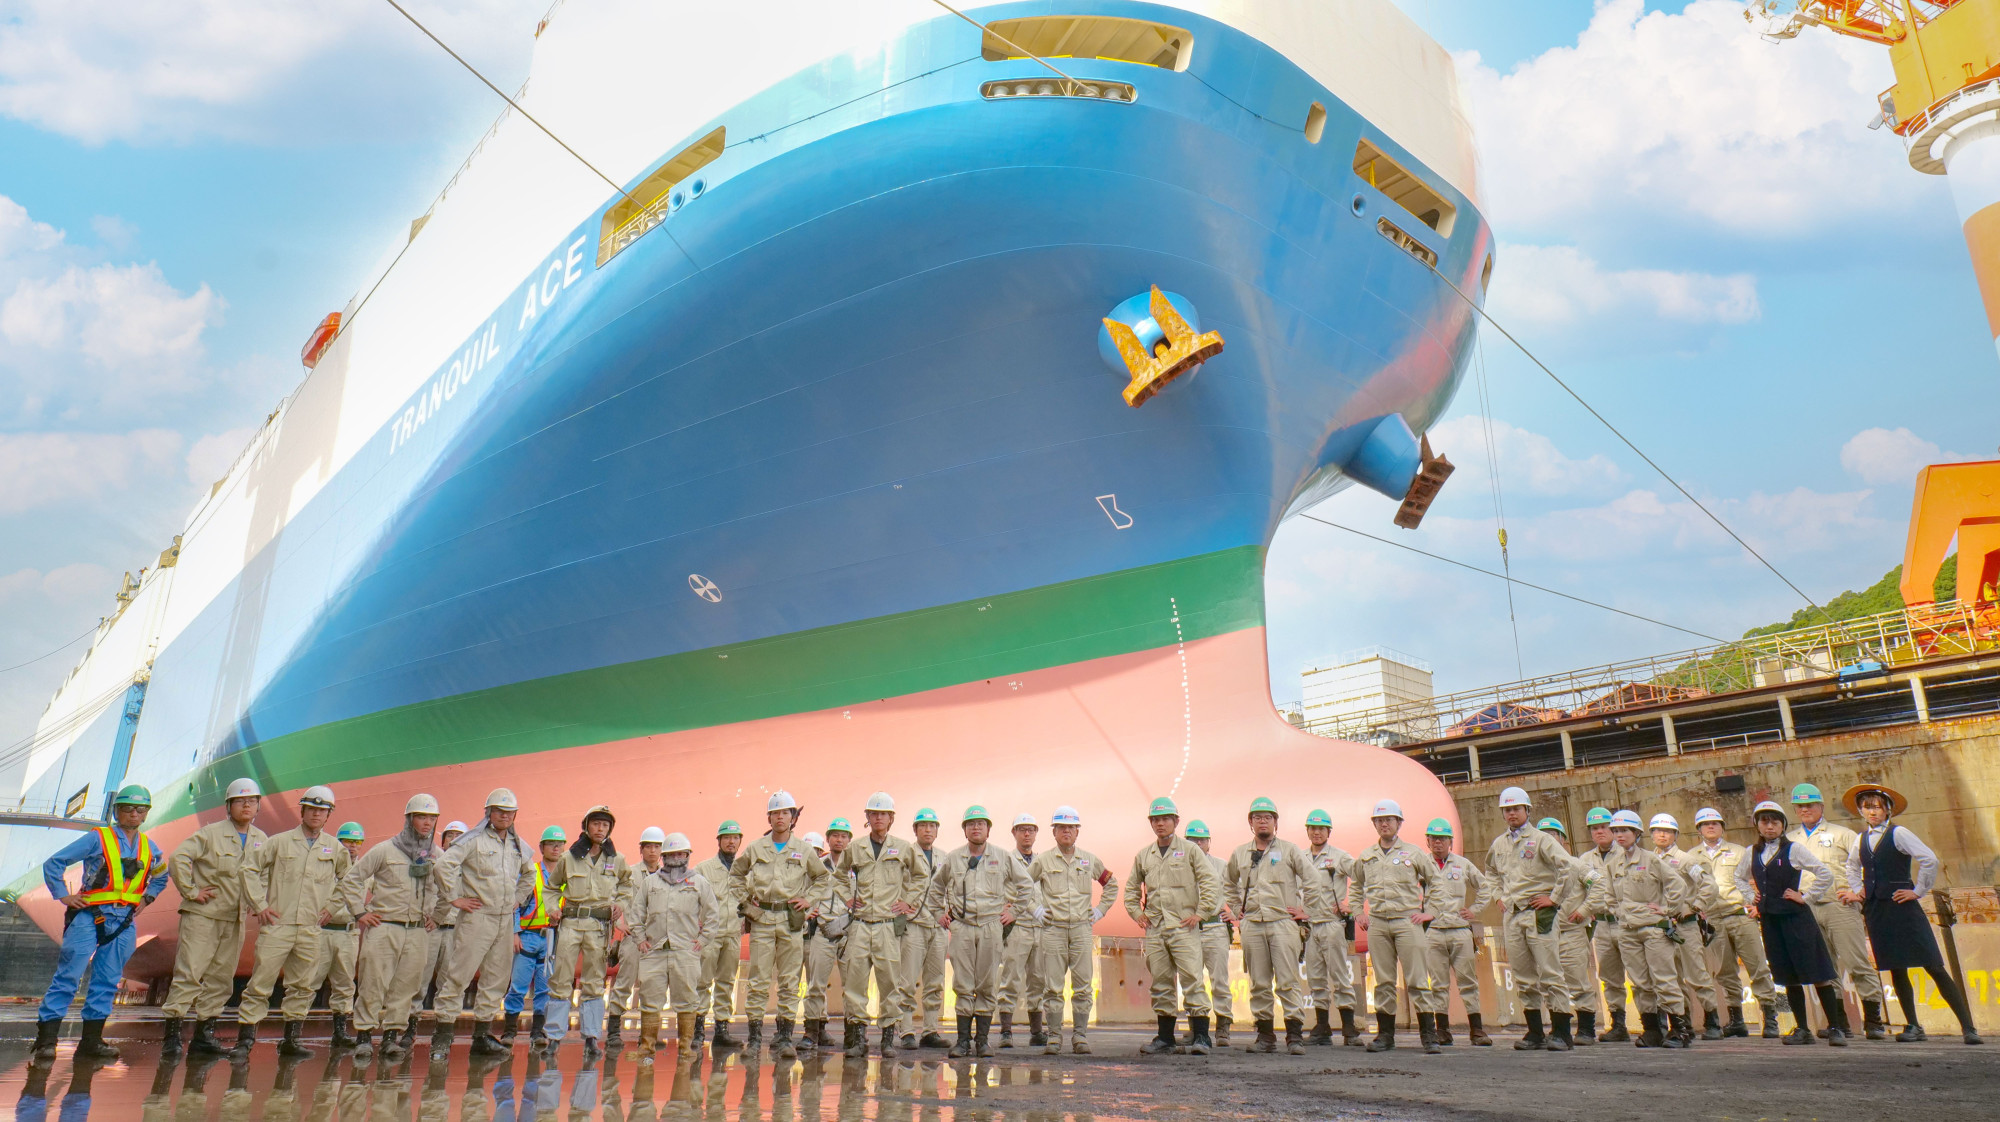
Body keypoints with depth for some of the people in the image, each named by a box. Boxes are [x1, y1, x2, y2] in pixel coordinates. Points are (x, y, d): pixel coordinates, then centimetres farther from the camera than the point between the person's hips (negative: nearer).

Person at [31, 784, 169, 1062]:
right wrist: (63, 895, -5)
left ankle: (91, 1041, 12)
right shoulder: (98, 838, -2)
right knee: (68, 976, -8)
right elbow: (53, 863, -1)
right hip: (90, 916, -5)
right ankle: (46, 1039, -1)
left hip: (124, 923, 5)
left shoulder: (149, 848, 13)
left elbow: (161, 877, 31)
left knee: (107, 982, 6)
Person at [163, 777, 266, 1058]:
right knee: (189, 974, -8)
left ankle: (204, 1033, 16)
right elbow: (178, 857, -14)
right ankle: (171, 1032, -1)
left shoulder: (261, 840, 10)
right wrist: (190, 891, -15)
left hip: (235, 920, 5)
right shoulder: (211, 833, -6)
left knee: (221, 978, 8)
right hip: (202, 916, -5)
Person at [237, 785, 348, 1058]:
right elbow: (249, 869, 3)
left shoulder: (335, 849, 8)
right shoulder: (280, 842, 1)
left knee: (303, 987, 8)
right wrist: (260, 905, -3)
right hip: (277, 925, -3)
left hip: (311, 929, 3)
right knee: (261, 984, -5)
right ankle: (244, 1039, 2)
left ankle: (291, 1040, 17)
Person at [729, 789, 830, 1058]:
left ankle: (784, 1038, 8)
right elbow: (735, 874, 20)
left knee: (789, 982, 2)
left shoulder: (803, 851, 6)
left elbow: (822, 877, 19)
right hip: (761, 919, 0)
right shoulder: (755, 849, 5)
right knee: (759, 980, 0)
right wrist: (745, 899, 9)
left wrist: (808, 898, 7)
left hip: (791, 921, 0)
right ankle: (755, 1036, 7)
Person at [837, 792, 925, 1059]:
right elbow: (840, 873, 25)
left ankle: (889, 1036, 8)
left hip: (890, 924, -1)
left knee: (890, 979, -1)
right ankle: (857, 1035, 4)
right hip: (860, 923, 1)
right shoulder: (854, 848, 8)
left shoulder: (904, 848, 4)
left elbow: (920, 875, 17)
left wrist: (909, 900, 8)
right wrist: (846, 898, 14)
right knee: (854, 978, -4)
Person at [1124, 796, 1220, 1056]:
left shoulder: (1190, 850, 2)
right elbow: (1131, 887, 25)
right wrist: (1136, 912, 12)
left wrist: (1200, 913, -7)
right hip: (1154, 928, 5)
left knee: (1192, 980, -10)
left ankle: (1201, 1036, -5)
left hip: (1184, 927, -4)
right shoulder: (1143, 856, 14)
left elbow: (1211, 882, -3)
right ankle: (1165, 1037, 16)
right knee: (1161, 983, 8)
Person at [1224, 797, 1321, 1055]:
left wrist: (1307, 912, 1)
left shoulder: (1289, 850, 3)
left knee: (1288, 980, -7)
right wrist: (1237, 908, 19)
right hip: (1252, 925, 4)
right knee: (1259, 983, 6)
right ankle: (1265, 1035, 13)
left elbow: (1314, 880, 3)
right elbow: (1228, 884, 29)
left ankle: (1295, 1036, -4)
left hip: (1283, 922, -3)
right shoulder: (1239, 854, 13)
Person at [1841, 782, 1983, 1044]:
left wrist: (1918, 891, -11)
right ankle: (1913, 1026, 15)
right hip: (1876, 911, 6)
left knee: (1933, 966, -7)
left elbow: (1929, 859, -17)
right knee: (1896, 971, 8)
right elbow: (1852, 867, 31)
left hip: (1902, 908, -6)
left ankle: (1967, 1027, -3)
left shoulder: (1898, 833, -6)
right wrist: (1857, 890, 19)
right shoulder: (1862, 839, 12)